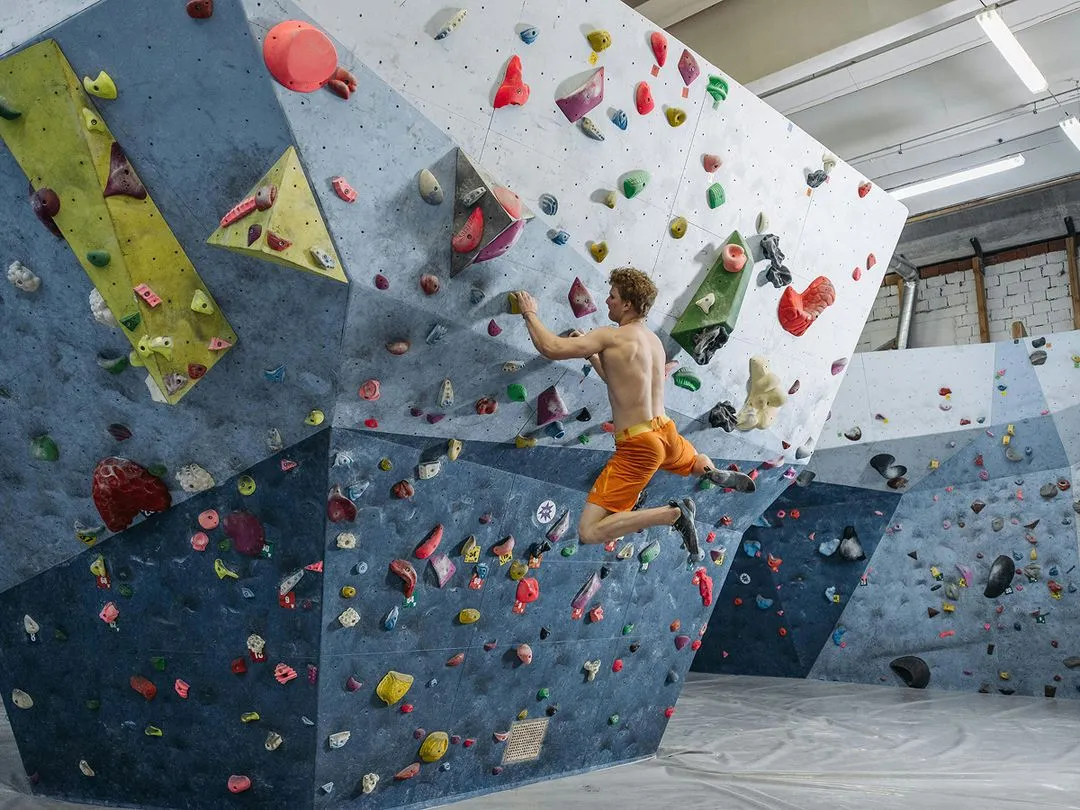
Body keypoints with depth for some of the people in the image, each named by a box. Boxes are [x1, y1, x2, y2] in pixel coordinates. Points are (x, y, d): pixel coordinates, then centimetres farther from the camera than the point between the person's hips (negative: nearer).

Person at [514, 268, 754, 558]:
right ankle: (716, 473, 9)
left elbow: (550, 347, -19)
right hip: (666, 433, 9)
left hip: (638, 447, -9)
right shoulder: (654, 340, 10)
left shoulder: (611, 336, -15)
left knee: (589, 532, -12)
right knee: (699, 461, 44)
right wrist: (591, 354, 21)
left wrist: (530, 312, -2)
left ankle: (673, 513, -18)